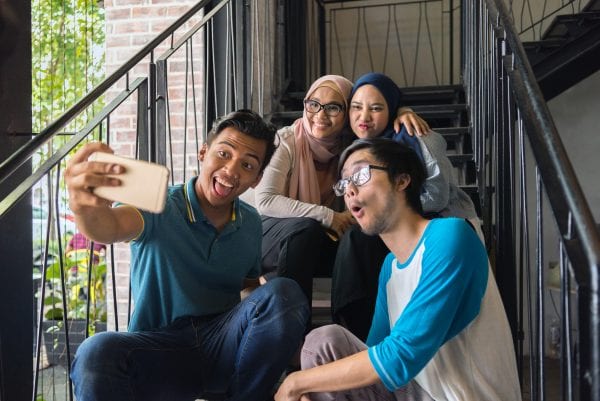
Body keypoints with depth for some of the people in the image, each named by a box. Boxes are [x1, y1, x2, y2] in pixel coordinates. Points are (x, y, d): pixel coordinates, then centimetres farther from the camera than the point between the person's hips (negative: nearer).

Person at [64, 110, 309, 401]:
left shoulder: (251, 223, 11)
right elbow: (111, 228, -28)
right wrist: (86, 208, -54)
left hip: (223, 344, 4)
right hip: (159, 349, -4)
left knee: (283, 293, -23)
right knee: (96, 353, -36)